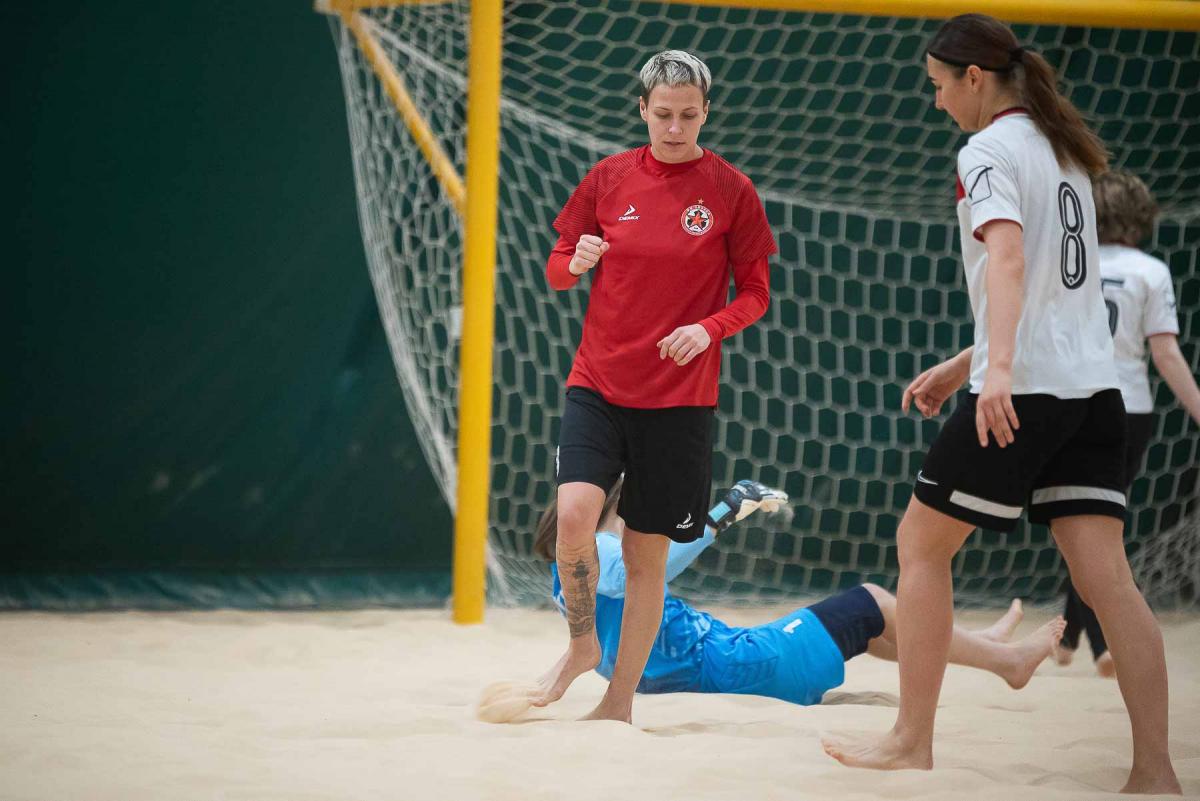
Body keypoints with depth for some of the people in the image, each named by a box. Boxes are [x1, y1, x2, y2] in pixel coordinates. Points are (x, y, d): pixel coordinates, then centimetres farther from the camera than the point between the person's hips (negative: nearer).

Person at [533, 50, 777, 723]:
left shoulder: (732, 191, -2)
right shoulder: (610, 177, 3)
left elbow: (755, 293, 3)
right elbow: (558, 268, 11)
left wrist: (709, 327, -16)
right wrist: (577, 262, -13)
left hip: (679, 396, -1)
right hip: (598, 382, 1)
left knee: (647, 554, 4)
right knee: (574, 514, -20)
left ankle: (620, 703, 18)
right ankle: (582, 643, 6)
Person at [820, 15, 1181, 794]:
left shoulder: (989, 151, -7)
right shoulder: (1064, 152, 19)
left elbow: (1008, 258, -24)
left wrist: (999, 367, -37)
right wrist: (961, 366, 31)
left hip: (1023, 395, -7)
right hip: (1094, 387, 8)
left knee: (921, 544, 9)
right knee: (1105, 576, 0)